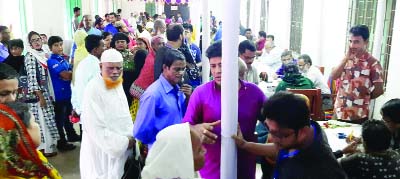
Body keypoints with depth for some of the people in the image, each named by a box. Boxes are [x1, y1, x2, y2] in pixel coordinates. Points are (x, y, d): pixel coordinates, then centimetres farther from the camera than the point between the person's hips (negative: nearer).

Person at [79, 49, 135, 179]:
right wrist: (124, 142, -18)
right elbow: (97, 130, -24)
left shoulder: (117, 84, 7)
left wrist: (132, 137, 5)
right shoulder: (94, 89, -20)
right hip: (104, 152, -8)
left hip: (122, 148, 8)